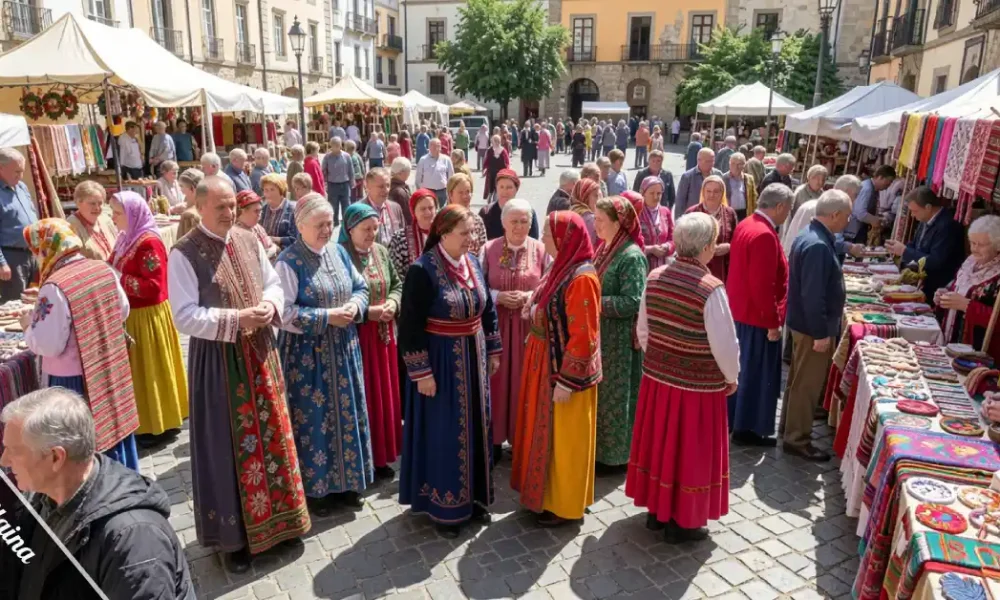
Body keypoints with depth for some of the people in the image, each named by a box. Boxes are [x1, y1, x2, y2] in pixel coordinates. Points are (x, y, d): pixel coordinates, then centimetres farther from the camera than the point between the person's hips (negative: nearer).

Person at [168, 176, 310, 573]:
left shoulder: (249, 241, 4)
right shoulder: (184, 253, -12)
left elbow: (274, 284, 11)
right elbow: (185, 316, -15)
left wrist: (269, 305, -11)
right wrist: (237, 319, -23)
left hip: (260, 351, 5)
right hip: (217, 360, -5)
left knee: (270, 434, 13)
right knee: (230, 445, 5)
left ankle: (278, 519, 31)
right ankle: (233, 535, 22)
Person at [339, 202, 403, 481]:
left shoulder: (381, 251, 7)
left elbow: (397, 284, 15)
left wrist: (393, 303, -5)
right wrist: (367, 312, -20)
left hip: (383, 333, 7)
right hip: (354, 336, -7)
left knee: (384, 394, 14)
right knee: (360, 398, 2)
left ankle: (380, 457, 28)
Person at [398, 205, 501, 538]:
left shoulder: (473, 263, 2)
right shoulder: (423, 270, -18)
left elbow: (488, 309, 12)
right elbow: (410, 325, -18)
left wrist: (492, 351, 12)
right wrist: (421, 372, -18)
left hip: (473, 358, 7)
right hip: (440, 361, -6)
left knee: (474, 428, 16)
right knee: (443, 433, 5)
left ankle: (474, 497, 33)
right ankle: (443, 506, 22)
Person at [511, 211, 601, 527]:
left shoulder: (581, 278, -23)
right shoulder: (558, 268, 6)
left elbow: (582, 336, -23)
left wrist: (566, 380, -21)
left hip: (565, 370, -9)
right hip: (545, 364, 9)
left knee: (563, 437, 6)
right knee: (546, 432, 20)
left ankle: (566, 504, 24)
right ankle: (546, 493, 37)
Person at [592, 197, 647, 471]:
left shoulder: (632, 256, -18)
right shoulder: (605, 249, 9)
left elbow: (632, 302, -22)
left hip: (619, 339, -8)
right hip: (600, 334, 8)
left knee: (615, 394, 4)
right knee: (599, 392, 16)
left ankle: (616, 453, 19)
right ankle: (601, 447, 30)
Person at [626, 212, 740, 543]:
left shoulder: (655, 277, -4)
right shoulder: (711, 289, -22)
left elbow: (642, 330, 4)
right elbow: (725, 344, -17)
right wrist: (731, 377, 1)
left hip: (657, 376, 6)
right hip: (698, 385, -5)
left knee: (659, 442, 19)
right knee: (689, 451, 11)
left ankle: (656, 510, 35)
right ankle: (682, 522, 26)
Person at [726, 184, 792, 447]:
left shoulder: (746, 224, 7)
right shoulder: (764, 235, -24)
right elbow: (763, 285, -26)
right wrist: (773, 321, -19)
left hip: (740, 310, 10)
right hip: (757, 315, -10)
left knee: (741, 367, 20)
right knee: (756, 373, 3)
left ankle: (732, 418, 32)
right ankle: (745, 428, 15)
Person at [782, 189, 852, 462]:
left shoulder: (810, 235, 8)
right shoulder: (817, 245, -25)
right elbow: (813, 294, -28)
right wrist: (821, 333, -23)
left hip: (805, 323, 10)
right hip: (813, 327, -10)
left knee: (799, 380, 20)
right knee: (807, 384, 2)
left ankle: (788, 427, 33)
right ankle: (797, 439, 14)